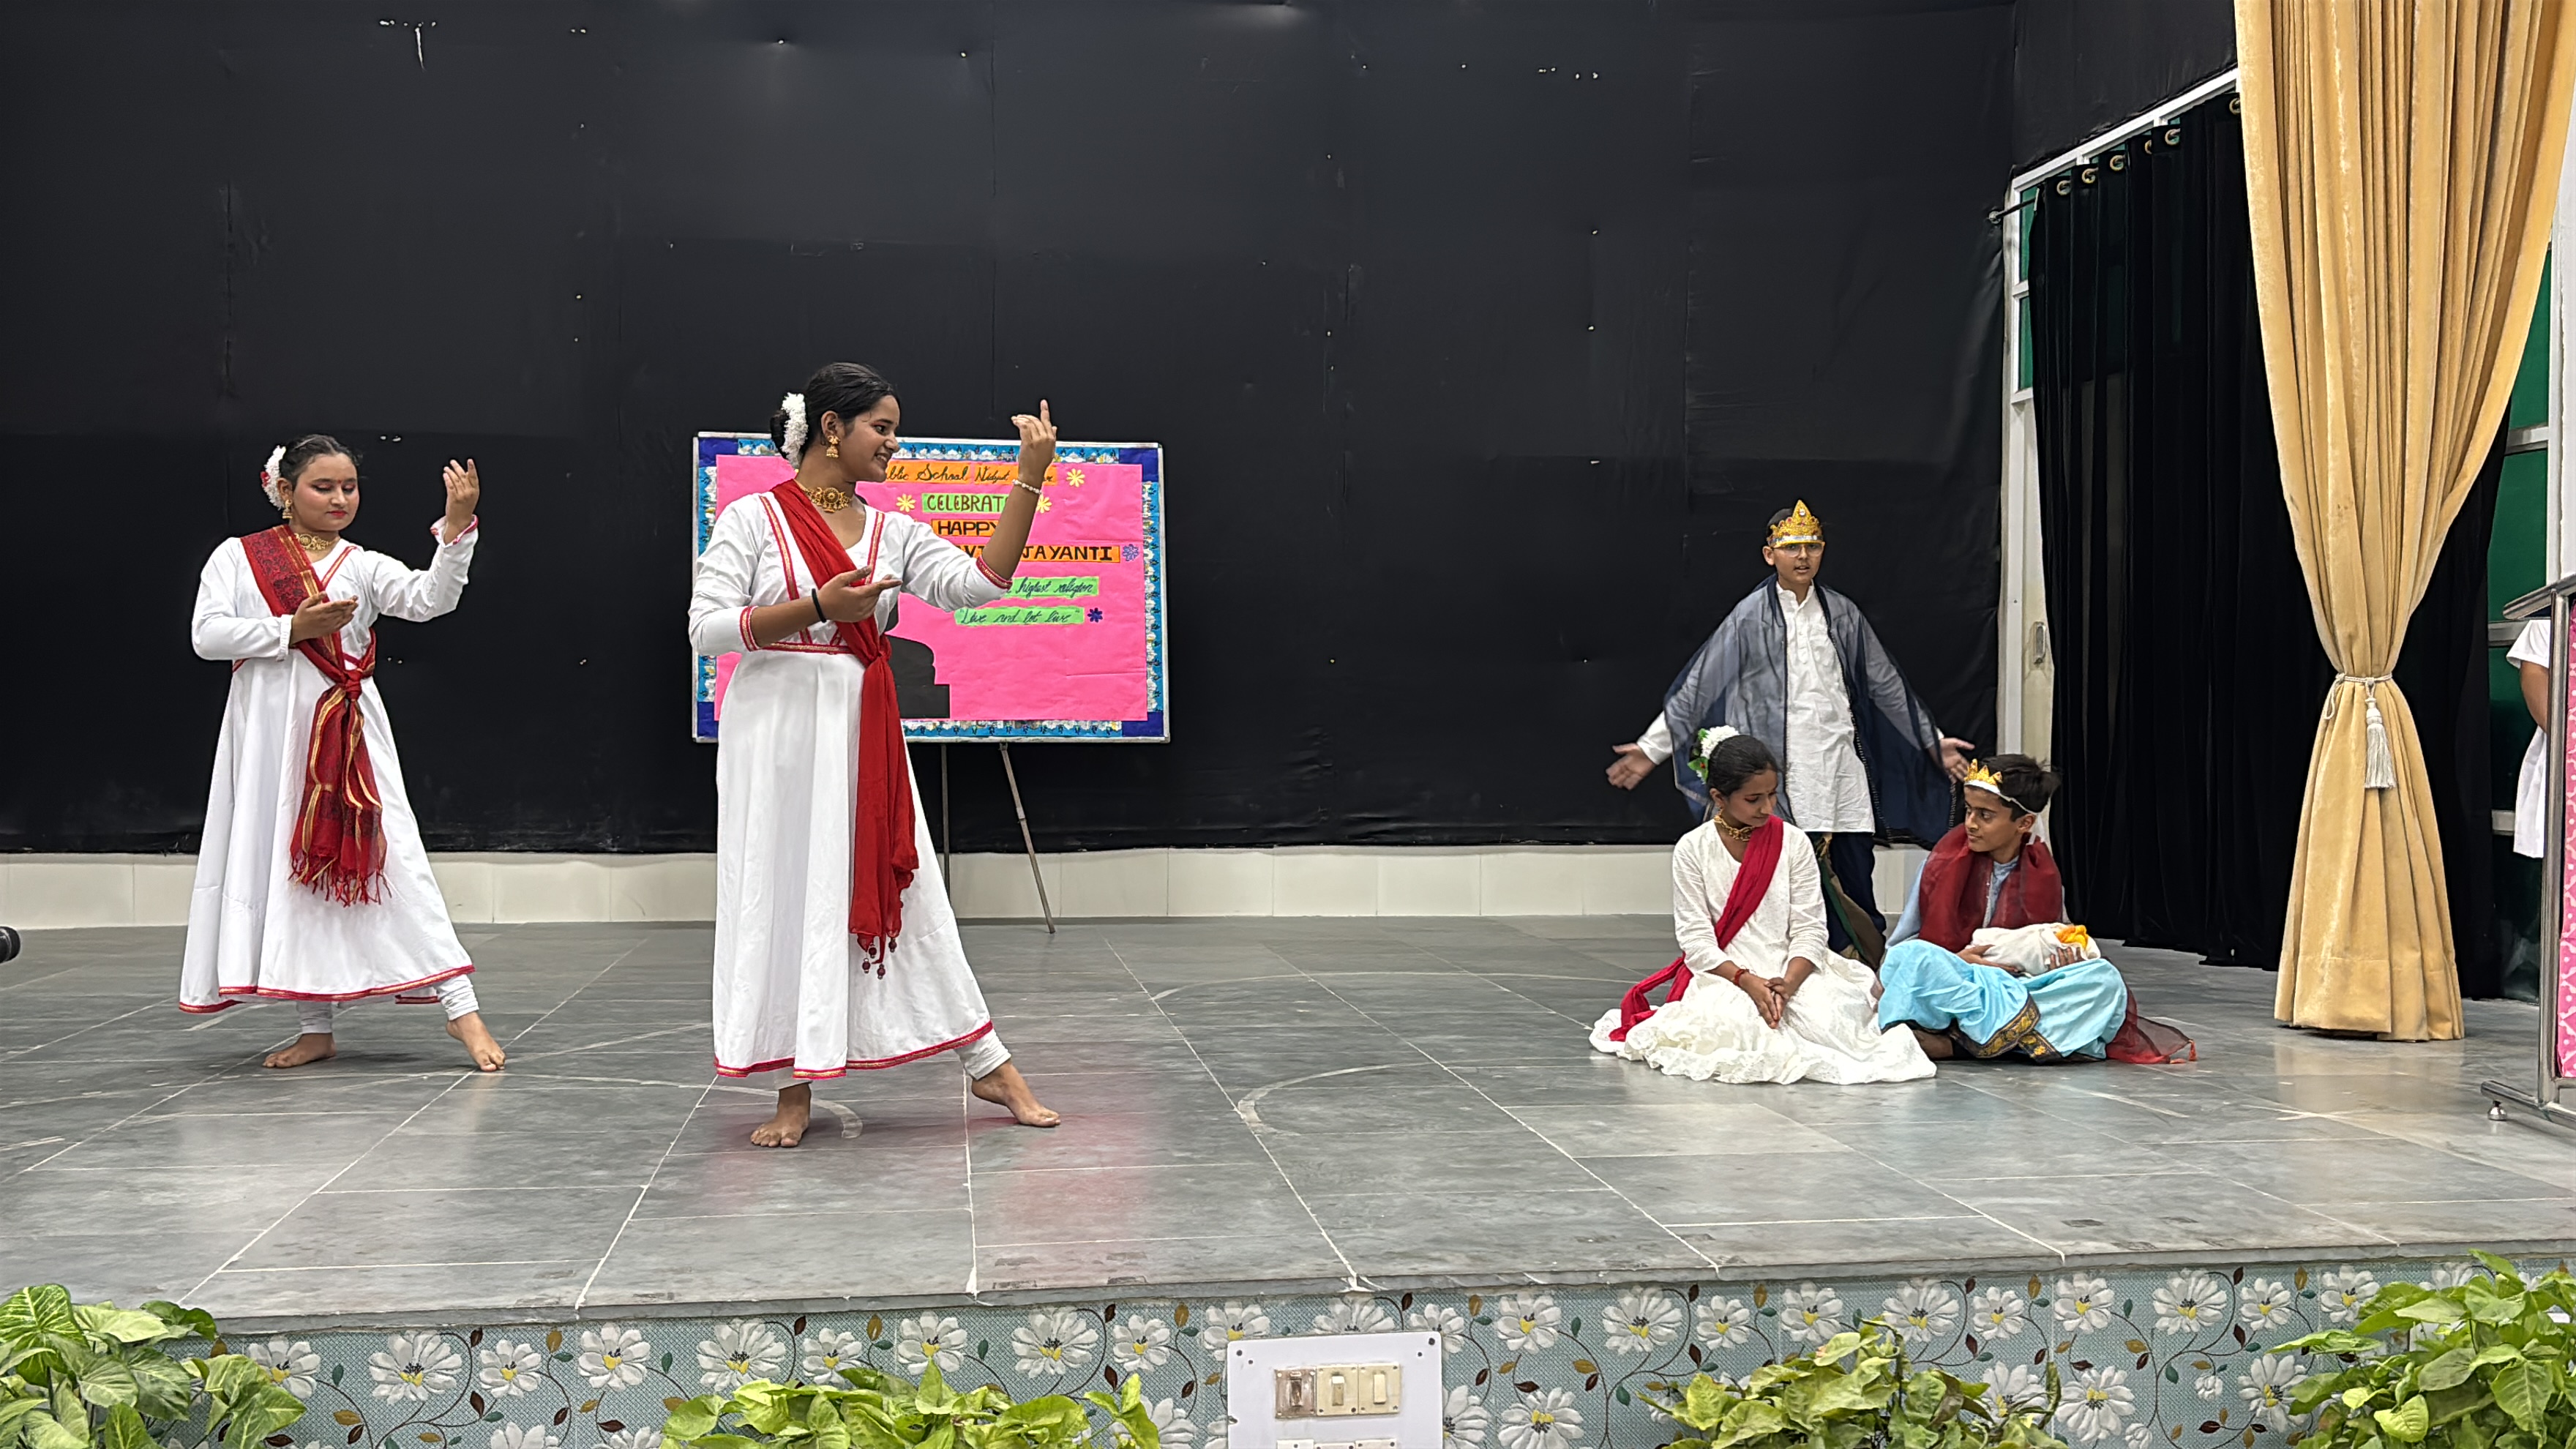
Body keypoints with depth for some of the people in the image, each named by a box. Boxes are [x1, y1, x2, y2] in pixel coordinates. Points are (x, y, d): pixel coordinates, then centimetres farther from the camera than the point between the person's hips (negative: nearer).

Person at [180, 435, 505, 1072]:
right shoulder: (237, 557, 8)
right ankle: (315, 1028, 16)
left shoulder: (364, 567, 7)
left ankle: (461, 1008, -10)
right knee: (290, 870, 5)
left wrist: (457, 526, -23)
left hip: (346, 733, -1)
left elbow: (430, 598, -10)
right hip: (268, 734, 1)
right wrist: (293, 629, -11)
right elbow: (207, 635, -3)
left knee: (393, 860, -8)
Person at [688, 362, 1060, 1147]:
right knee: (784, 897, 1)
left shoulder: (893, 531, 9)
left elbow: (976, 584, -4)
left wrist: (1027, 483, -10)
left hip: (862, 735, 4)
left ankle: (992, 1068, 13)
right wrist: (817, 608, -19)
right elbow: (706, 627, -9)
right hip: (777, 729, -4)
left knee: (903, 893, 7)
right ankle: (794, 1091, 12)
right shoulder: (753, 518, -3)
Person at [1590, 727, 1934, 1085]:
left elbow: (1809, 930, -1)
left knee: (1829, 1022, -30)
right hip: (1724, 976, -1)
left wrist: (1787, 984, -21)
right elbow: (1697, 940, -6)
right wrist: (1748, 982, -23)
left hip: (1791, 972, 2)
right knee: (1730, 1026, -35)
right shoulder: (1692, 850, 0)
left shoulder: (1794, 842, 4)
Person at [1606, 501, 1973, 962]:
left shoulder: (1843, 615, 11)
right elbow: (1698, 688, 2)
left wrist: (1934, 742, 21)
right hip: (1780, 773, -3)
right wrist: (1650, 749, -1)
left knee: (1852, 885, 2)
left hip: (1840, 766, 3)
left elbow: (1886, 687, 19)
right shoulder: (1750, 618, 3)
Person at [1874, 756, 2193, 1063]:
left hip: (2017, 989, 3)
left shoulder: (2043, 876, 9)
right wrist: (1953, 961, -14)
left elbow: (2045, 952, 13)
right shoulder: (1945, 862, 4)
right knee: (1912, 958, -36)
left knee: (2104, 977, -23)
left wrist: (2062, 959, -12)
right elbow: (1903, 943, 5)